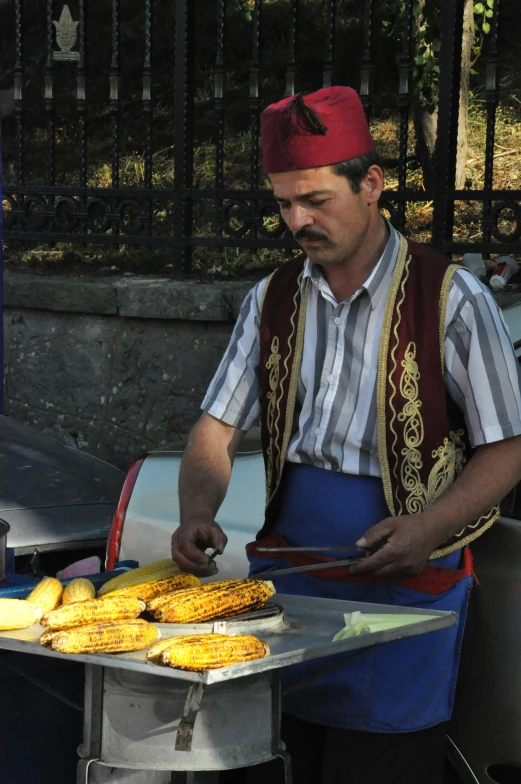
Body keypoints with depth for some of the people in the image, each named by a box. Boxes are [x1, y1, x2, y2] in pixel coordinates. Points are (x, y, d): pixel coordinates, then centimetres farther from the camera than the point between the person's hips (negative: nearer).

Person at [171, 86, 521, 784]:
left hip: (402, 586, -4)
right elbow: (216, 433, 7)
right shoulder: (272, 300, 7)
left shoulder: (450, 299, -7)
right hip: (286, 577, 4)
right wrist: (198, 512, -13)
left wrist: (429, 525, -20)